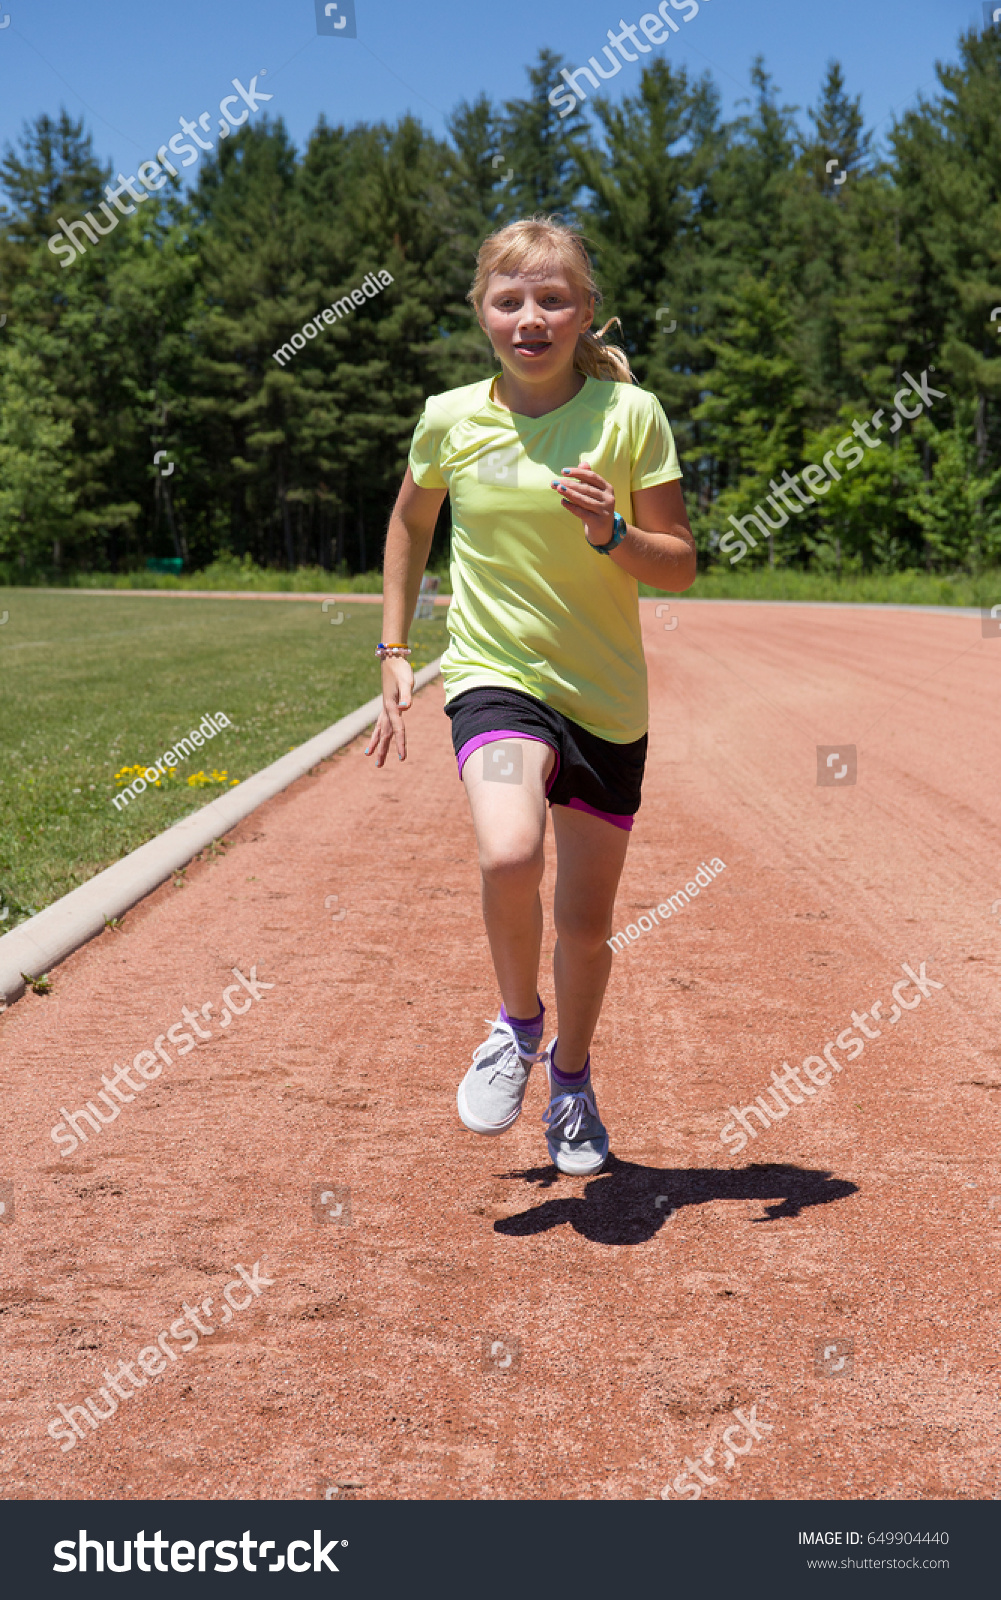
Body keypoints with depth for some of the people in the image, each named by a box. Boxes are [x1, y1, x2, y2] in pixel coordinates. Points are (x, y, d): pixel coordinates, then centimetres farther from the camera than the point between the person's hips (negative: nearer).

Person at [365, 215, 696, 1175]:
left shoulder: (630, 415, -6)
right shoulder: (451, 418, -2)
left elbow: (681, 568, -2)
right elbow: (410, 523, 17)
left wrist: (612, 533, -22)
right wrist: (394, 650, 12)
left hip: (606, 697, 1)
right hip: (494, 675, -1)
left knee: (586, 925, 9)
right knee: (509, 855, -30)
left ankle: (571, 1079, 39)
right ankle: (518, 1022, 2)